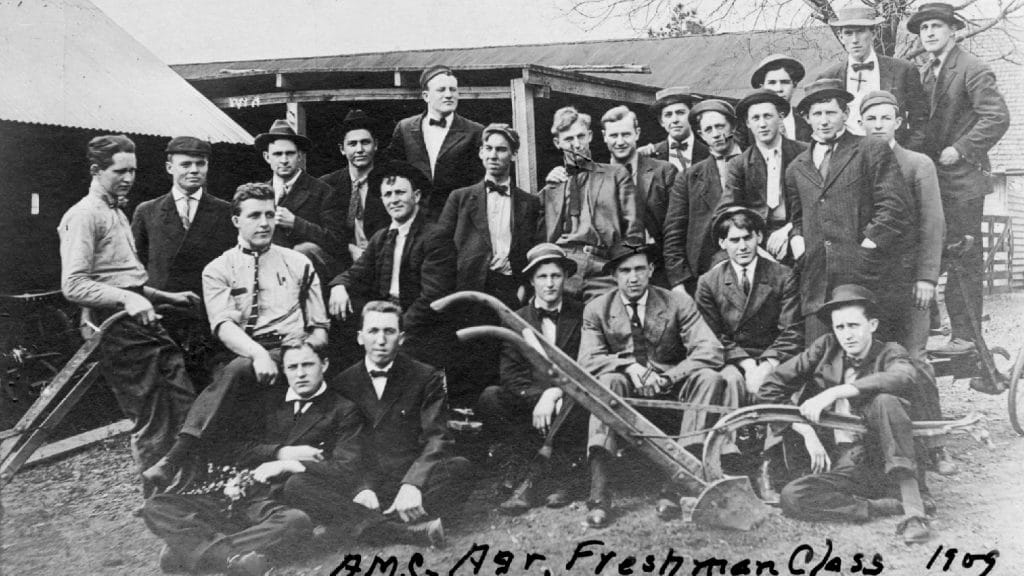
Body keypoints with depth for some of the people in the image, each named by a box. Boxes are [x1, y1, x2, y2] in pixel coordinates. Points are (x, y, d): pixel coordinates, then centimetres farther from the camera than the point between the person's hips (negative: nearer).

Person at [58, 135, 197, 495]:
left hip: (145, 323, 9)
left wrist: (167, 297, 24)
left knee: (186, 407, 6)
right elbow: (73, 285, -18)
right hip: (116, 329, -9)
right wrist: (127, 299, -28)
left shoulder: (117, 213, 23)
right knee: (151, 425, -3)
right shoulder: (83, 216, -8)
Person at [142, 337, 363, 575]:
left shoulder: (343, 411, 7)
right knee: (156, 507, -15)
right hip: (230, 494, 4)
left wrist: (289, 465, -10)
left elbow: (346, 469, -3)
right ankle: (229, 555, -35)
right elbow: (229, 448, 10)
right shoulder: (267, 398, 18)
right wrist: (280, 452, -4)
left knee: (297, 521, -40)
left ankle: (189, 550, -35)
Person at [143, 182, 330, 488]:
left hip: (287, 355, 0)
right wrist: (257, 352, -24)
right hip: (235, 355, 0)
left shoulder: (298, 264, 16)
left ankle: (179, 456, -39)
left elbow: (320, 328, 15)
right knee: (229, 374, -35)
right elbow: (223, 325, -5)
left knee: (238, 370, -33)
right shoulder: (218, 269, 12)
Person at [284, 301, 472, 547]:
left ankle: (367, 524, -35)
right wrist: (362, 488, -14)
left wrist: (412, 484, -23)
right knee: (296, 485, -23)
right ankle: (412, 530, -37)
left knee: (459, 468, -29)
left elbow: (437, 438, -4)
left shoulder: (427, 378, 6)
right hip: (361, 488, 2)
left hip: (410, 487, -2)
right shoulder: (342, 384, 12)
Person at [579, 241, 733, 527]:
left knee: (710, 377, -27)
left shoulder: (678, 303, -3)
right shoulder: (597, 310, -1)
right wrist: (628, 364, -28)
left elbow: (711, 351, -12)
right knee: (608, 381, -33)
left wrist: (667, 378, -24)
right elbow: (587, 361, -10)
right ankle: (598, 490, -41)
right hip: (626, 386, 0)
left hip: (672, 384, 1)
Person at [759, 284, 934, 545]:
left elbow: (904, 377, -26)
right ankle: (889, 507, -20)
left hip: (884, 463, -2)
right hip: (839, 468, 2)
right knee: (791, 497, -26)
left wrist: (834, 392, -31)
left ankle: (913, 508, -29)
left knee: (886, 401, -29)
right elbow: (770, 389, 7)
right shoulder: (826, 348, 8)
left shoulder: (889, 353, 1)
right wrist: (807, 431, -5)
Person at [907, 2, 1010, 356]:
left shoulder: (972, 70, -8)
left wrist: (960, 150, -15)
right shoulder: (925, 75, 16)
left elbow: (998, 118, -16)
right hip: (931, 179, 7)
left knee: (964, 260, -4)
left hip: (962, 180, -7)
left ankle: (966, 336, 2)